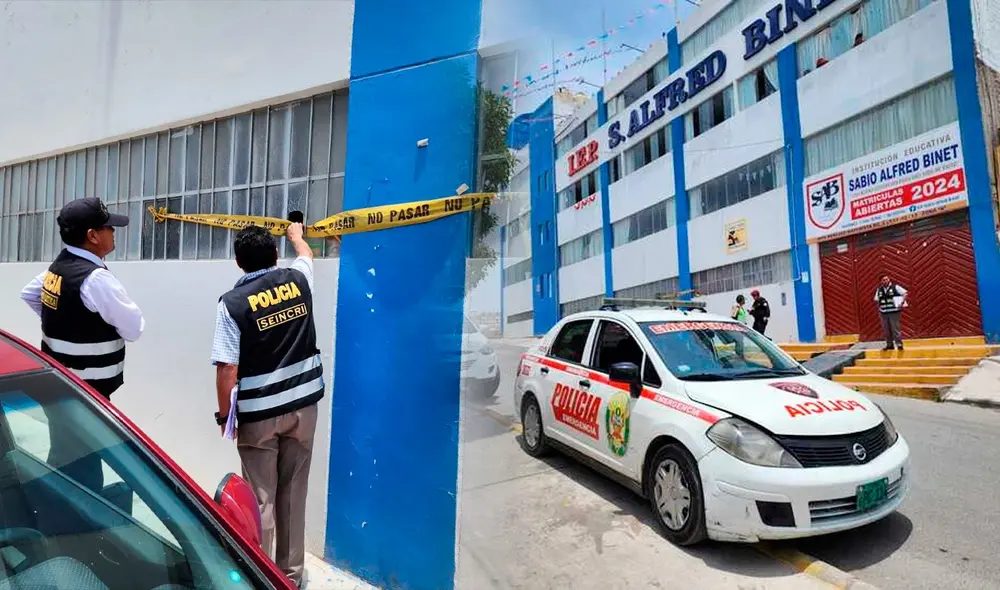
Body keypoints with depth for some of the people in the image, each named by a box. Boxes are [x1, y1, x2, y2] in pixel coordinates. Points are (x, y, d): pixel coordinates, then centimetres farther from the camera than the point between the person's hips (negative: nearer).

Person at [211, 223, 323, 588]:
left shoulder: (232, 303, -11)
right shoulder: (297, 280, -1)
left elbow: (227, 370, -12)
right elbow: (306, 255, 25)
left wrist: (224, 414, 1)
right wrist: (296, 236, 44)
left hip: (258, 414, -4)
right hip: (303, 405, 4)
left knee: (261, 499, 9)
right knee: (293, 493, 16)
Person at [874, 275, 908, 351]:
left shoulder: (895, 287, -3)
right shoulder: (879, 290, 9)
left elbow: (905, 293, -4)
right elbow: (876, 300, 22)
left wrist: (902, 303, -9)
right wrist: (879, 307, 11)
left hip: (894, 311, -4)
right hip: (884, 313, 4)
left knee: (895, 329, -6)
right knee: (886, 330, 8)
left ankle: (899, 344, 2)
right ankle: (889, 344, 17)